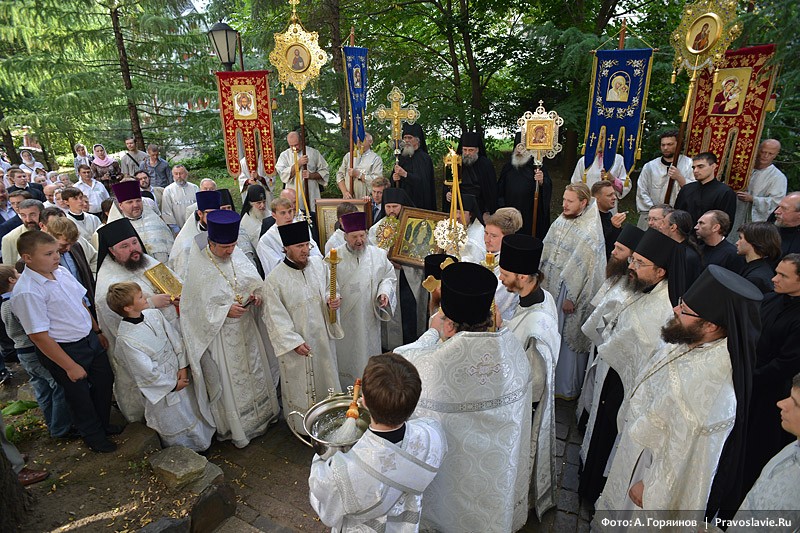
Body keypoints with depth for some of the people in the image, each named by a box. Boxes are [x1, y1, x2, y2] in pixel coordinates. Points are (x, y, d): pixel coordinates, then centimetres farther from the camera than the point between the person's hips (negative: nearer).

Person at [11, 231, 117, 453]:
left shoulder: (61, 272, -2)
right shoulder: (27, 292, -25)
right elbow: (39, 336, -22)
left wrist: (97, 331, 13)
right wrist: (69, 366, -18)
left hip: (89, 338, 7)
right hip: (64, 350, -7)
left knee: (104, 381, 21)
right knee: (80, 395, 14)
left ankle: (103, 424, 47)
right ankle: (93, 436, 40)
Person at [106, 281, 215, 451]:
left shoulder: (154, 314, -8)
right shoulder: (125, 339, -25)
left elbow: (176, 339, -1)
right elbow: (147, 372, -20)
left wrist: (183, 367, -8)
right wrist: (173, 385, -11)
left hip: (181, 375, 6)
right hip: (162, 389, -6)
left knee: (196, 410, 20)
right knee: (176, 425, 11)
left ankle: (203, 441, 44)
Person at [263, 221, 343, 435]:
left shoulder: (318, 263, -6)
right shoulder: (274, 279, -19)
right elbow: (276, 317, -14)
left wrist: (331, 300, -14)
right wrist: (294, 342, -17)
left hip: (323, 336, 5)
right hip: (296, 341, -5)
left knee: (326, 376, 21)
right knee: (299, 384, 13)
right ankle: (302, 426, 37)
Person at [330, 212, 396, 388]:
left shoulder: (378, 255, 1)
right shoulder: (334, 257, -5)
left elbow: (389, 277, 9)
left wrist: (385, 291, -9)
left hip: (370, 319, 2)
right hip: (344, 320, -2)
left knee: (369, 358, 13)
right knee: (345, 359, 10)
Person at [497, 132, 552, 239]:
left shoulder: (537, 167, 0)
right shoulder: (507, 167, 11)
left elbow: (548, 189, -10)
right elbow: (500, 190, 15)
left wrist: (541, 182, -31)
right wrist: (501, 205, 7)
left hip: (530, 215, -3)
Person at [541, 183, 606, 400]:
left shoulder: (590, 232, -18)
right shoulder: (560, 221, 3)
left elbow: (585, 268, -18)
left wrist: (572, 298, -16)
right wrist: (540, 279, 11)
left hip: (571, 291, -6)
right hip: (550, 287, 7)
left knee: (568, 337, 7)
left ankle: (567, 387, 26)